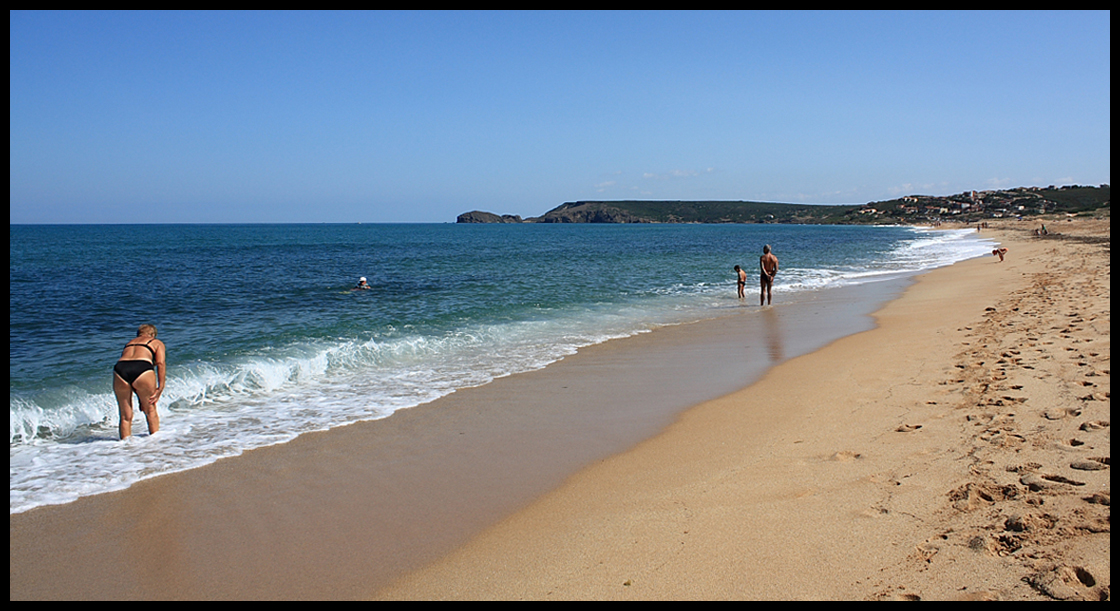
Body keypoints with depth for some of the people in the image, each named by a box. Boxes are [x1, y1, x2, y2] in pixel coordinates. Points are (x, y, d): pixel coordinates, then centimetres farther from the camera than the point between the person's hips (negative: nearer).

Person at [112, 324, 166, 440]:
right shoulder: (157, 343, 25)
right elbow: (161, 363, 7)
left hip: (120, 369, 3)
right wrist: (160, 389, 2)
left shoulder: (129, 343, 36)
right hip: (142, 367, -3)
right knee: (150, 411, 15)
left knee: (125, 416, 15)